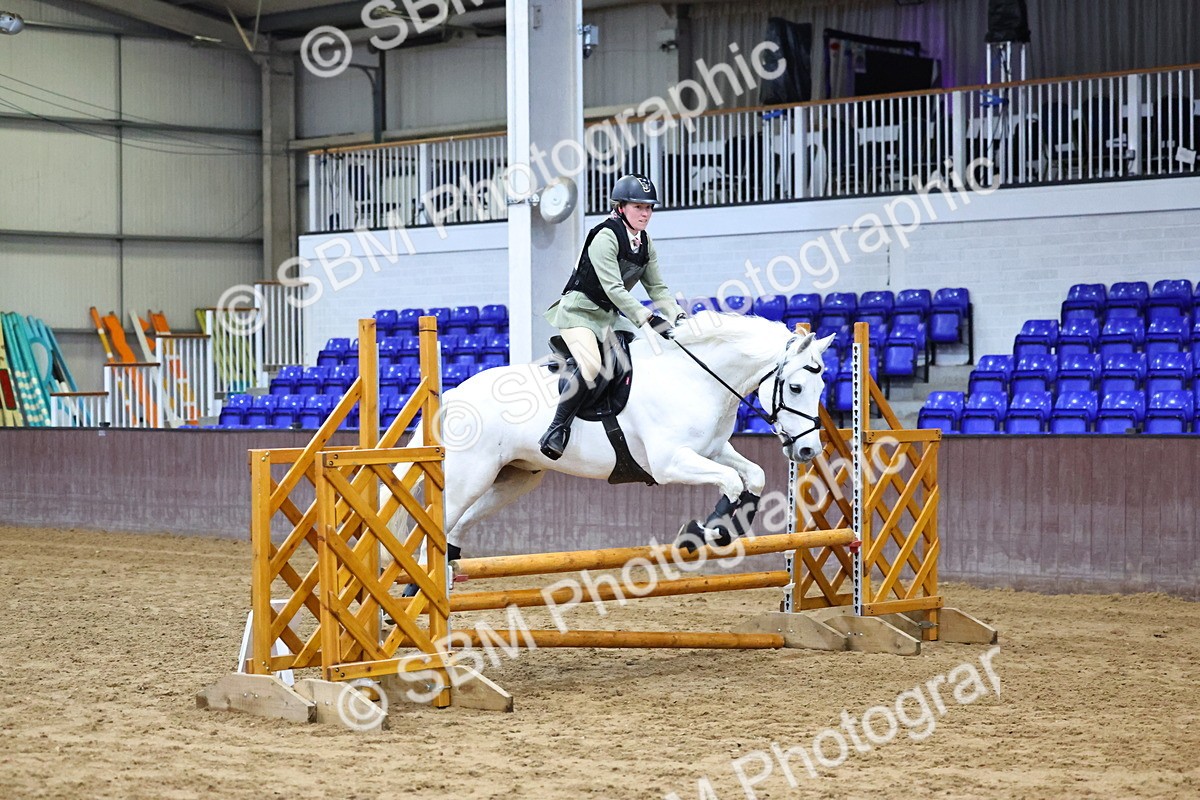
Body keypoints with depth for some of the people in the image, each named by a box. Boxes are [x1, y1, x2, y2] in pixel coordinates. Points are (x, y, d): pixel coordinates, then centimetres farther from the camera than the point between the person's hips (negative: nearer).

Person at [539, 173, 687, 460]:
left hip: (609, 316, 9)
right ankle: (557, 429, -25)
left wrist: (677, 316, -7)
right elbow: (613, 288, -25)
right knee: (590, 365, -31)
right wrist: (649, 319, -31)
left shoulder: (645, 243, 8)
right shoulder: (605, 237, -17)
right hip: (579, 310, -9)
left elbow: (657, 288, 10)